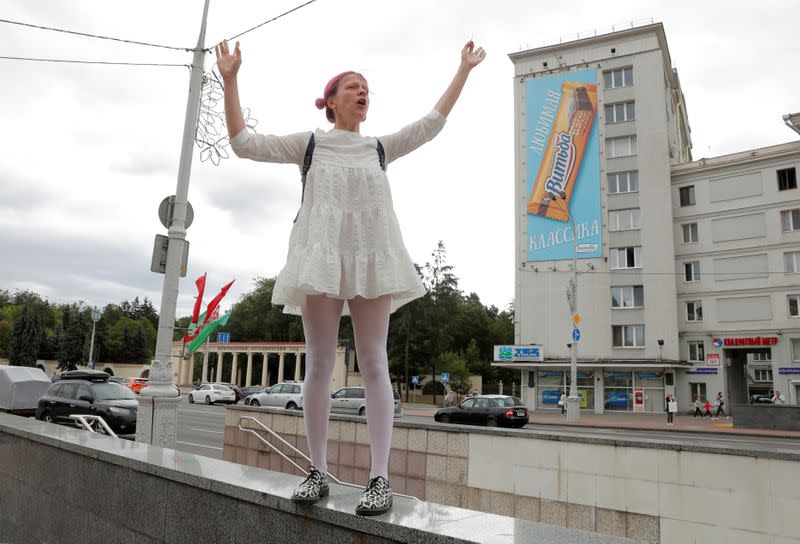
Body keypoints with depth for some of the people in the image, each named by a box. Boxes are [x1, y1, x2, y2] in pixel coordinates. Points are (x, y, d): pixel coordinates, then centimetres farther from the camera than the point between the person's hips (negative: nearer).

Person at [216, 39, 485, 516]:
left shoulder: (380, 148, 19)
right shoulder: (309, 143, 14)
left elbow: (431, 124, 19)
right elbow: (245, 143, 8)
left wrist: (464, 71, 20)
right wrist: (230, 80, 4)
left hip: (370, 258, 2)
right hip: (322, 257, -1)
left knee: (374, 363, -4)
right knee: (320, 364, -1)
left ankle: (380, 476, -3)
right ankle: (318, 470, 8)